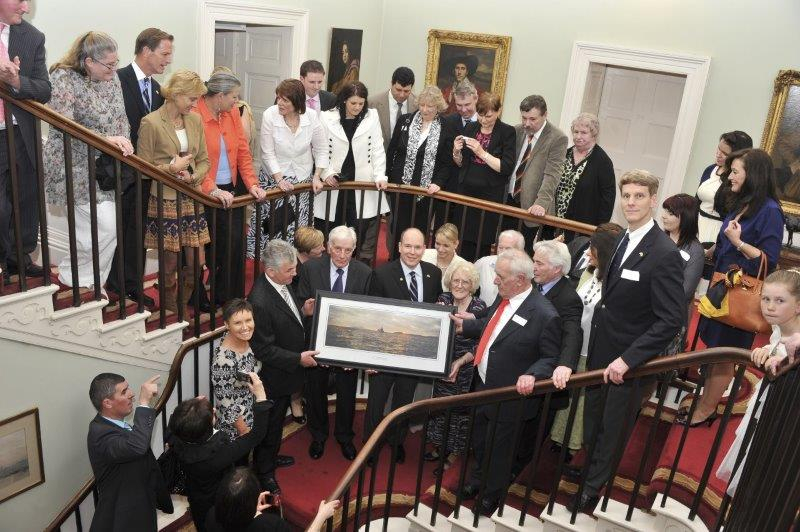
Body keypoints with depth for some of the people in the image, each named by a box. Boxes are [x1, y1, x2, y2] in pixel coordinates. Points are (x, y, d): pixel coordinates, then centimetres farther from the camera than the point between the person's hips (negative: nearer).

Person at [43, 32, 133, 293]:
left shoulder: (111, 77, 5)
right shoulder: (64, 79, -15)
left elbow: (120, 117, 13)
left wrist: (124, 145, -2)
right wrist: (106, 139, -31)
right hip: (77, 169, -7)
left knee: (90, 227, 11)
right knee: (106, 225, -12)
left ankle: (90, 280, 25)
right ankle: (73, 276, 10)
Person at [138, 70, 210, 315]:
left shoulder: (195, 120, 7)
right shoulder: (150, 123, -9)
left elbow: (204, 160, 11)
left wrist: (192, 177, -7)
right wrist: (171, 168, -15)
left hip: (192, 200, 5)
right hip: (165, 202, -5)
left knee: (197, 263, 5)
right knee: (170, 264, 5)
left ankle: (183, 308, 27)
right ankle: (169, 311, 25)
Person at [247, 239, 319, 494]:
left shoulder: (282, 283, -7)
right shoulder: (259, 301, -34)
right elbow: (263, 349, -28)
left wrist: (303, 311, -6)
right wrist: (298, 358, -24)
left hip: (287, 370, 9)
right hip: (273, 377, -9)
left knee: (278, 419, 28)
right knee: (270, 424, 14)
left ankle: (271, 457, 51)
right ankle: (263, 471, 36)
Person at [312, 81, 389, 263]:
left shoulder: (372, 117, 3)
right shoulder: (327, 118, 0)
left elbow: (377, 149, 3)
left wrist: (379, 175, -5)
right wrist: (326, 174, -8)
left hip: (361, 183, 0)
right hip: (333, 183, 0)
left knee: (361, 226, -2)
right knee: (331, 228, 6)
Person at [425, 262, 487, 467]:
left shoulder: (480, 307, -15)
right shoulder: (443, 299, -4)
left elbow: (480, 345, -12)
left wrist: (459, 362, -19)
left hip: (466, 371, -3)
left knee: (459, 411, 10)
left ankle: (452, 454, 30)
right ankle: (438, 447, 38)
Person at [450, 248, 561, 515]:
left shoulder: (544, 315, -27)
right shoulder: (504, 297, -6)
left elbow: (552, 357, -17)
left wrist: (533, 374, -32)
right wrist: (465, 326, 9)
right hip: (484, 386, 7)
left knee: (499, 448, 18)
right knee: (478, 440, 28)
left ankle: (492, 493, 46)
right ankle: (476, 479, 56)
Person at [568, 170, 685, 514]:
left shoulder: (665, 254, -23)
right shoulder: (622, 239, 1)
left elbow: (672, 320, -24)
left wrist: (627, 359, -27)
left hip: (629, 361, -6)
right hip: (600, 350, 6)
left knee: (612, 429, 14)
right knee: (591, 419, 22)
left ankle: (592, 487, 34)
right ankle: (587, 468, 45)